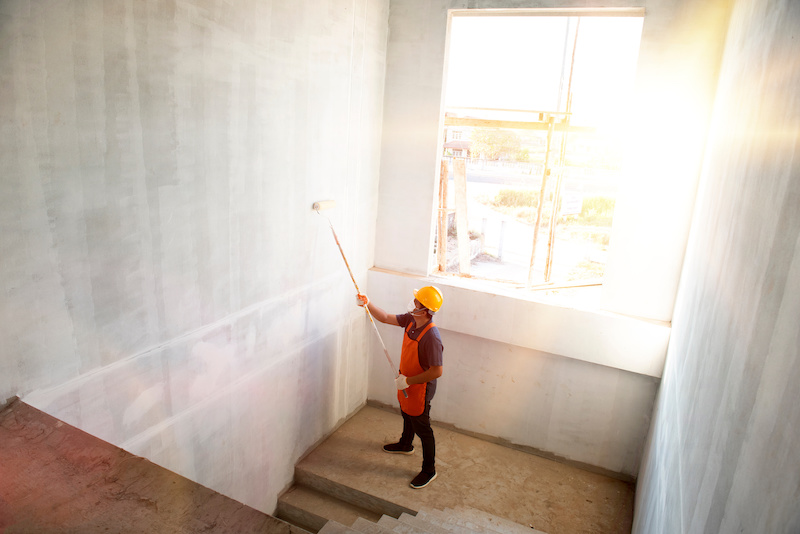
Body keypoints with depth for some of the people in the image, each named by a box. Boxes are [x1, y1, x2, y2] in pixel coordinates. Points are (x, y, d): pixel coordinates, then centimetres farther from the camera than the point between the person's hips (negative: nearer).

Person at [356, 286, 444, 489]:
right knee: (407, 416, 32)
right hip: (406, 383, 9)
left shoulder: (431, 337, -36)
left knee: (422, 429, 10)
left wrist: (408, 381, -26)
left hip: (420, 389, -8)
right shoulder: (411, 320, -11)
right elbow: (386, 318, 2)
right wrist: (368, 304, -11)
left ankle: (429, 470, 31)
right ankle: (405, 444, 60)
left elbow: (436, 371, -33)